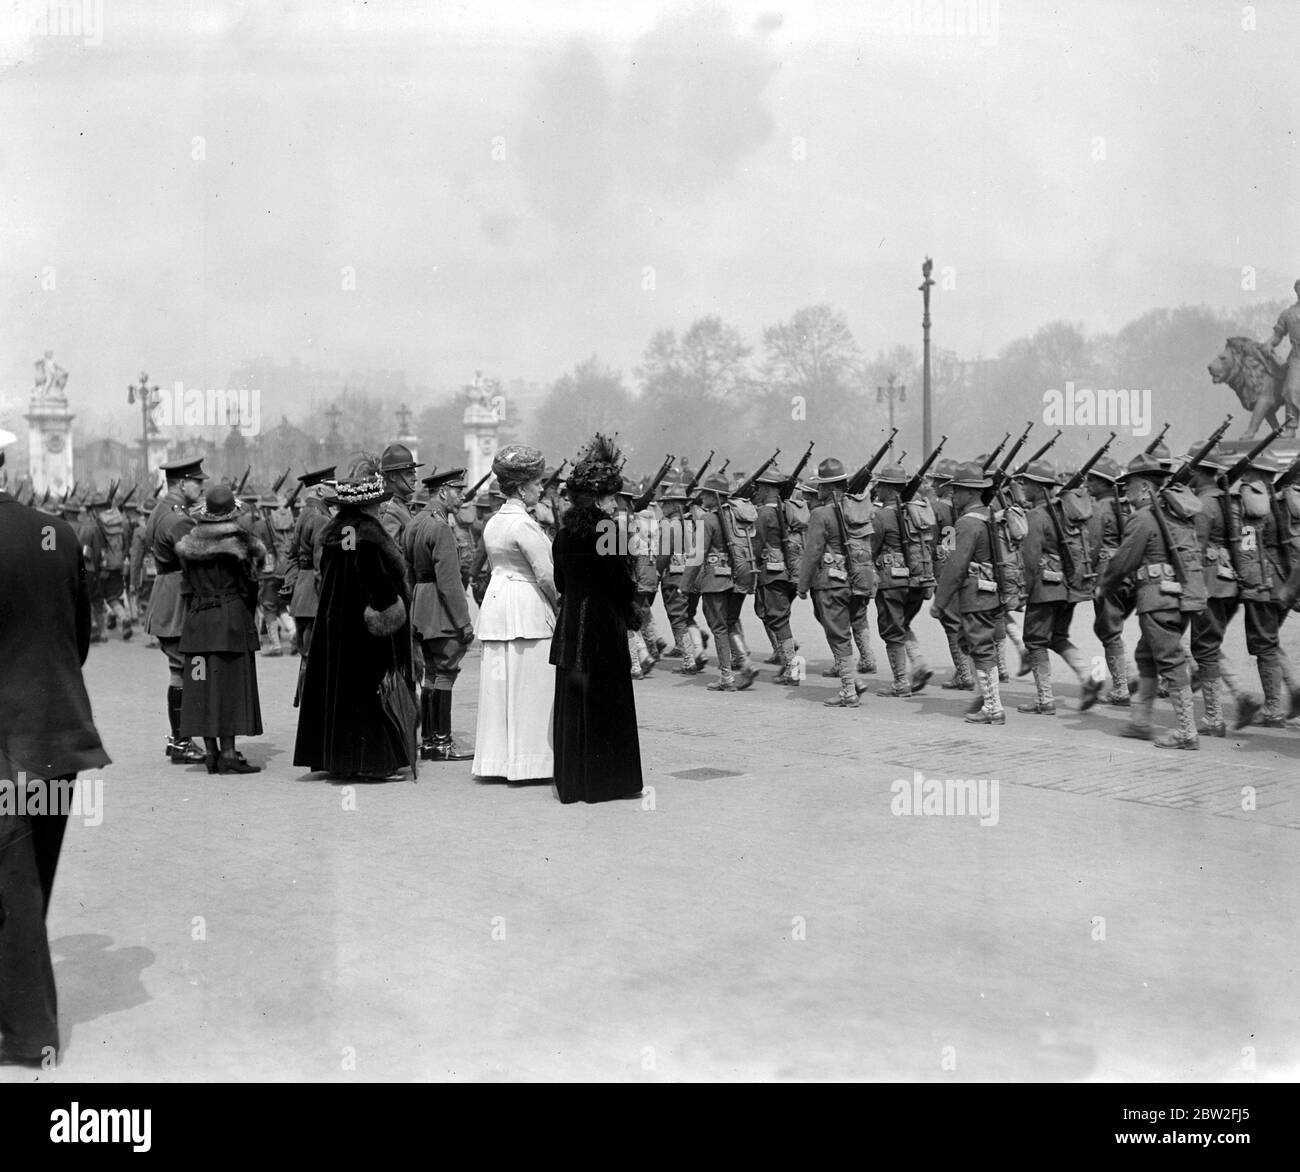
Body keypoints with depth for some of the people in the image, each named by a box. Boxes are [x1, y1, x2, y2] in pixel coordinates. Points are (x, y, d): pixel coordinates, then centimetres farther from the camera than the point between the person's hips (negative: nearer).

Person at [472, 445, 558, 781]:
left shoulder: (492, 523, 13)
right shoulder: (523, 524, -15)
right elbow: (545, 574, -18)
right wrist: (558, 604, -2)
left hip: (495, 599, 9)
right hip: (527, 606, -8)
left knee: (499, 683, 10)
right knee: (529, 686, -2)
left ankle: (497, 759, 15)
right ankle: (526, 760, 2)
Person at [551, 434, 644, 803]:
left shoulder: (564, 533, 6)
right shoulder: (607, 530, -14)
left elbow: (560, 581, 12)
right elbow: (622, 579, -13)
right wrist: (633, 611, 3)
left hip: (570, 626, 7)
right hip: (604, 624, -7)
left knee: (572, 704, 10)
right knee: (606, 703, 2)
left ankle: (571, 782, 16)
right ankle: (606, 779, 7)